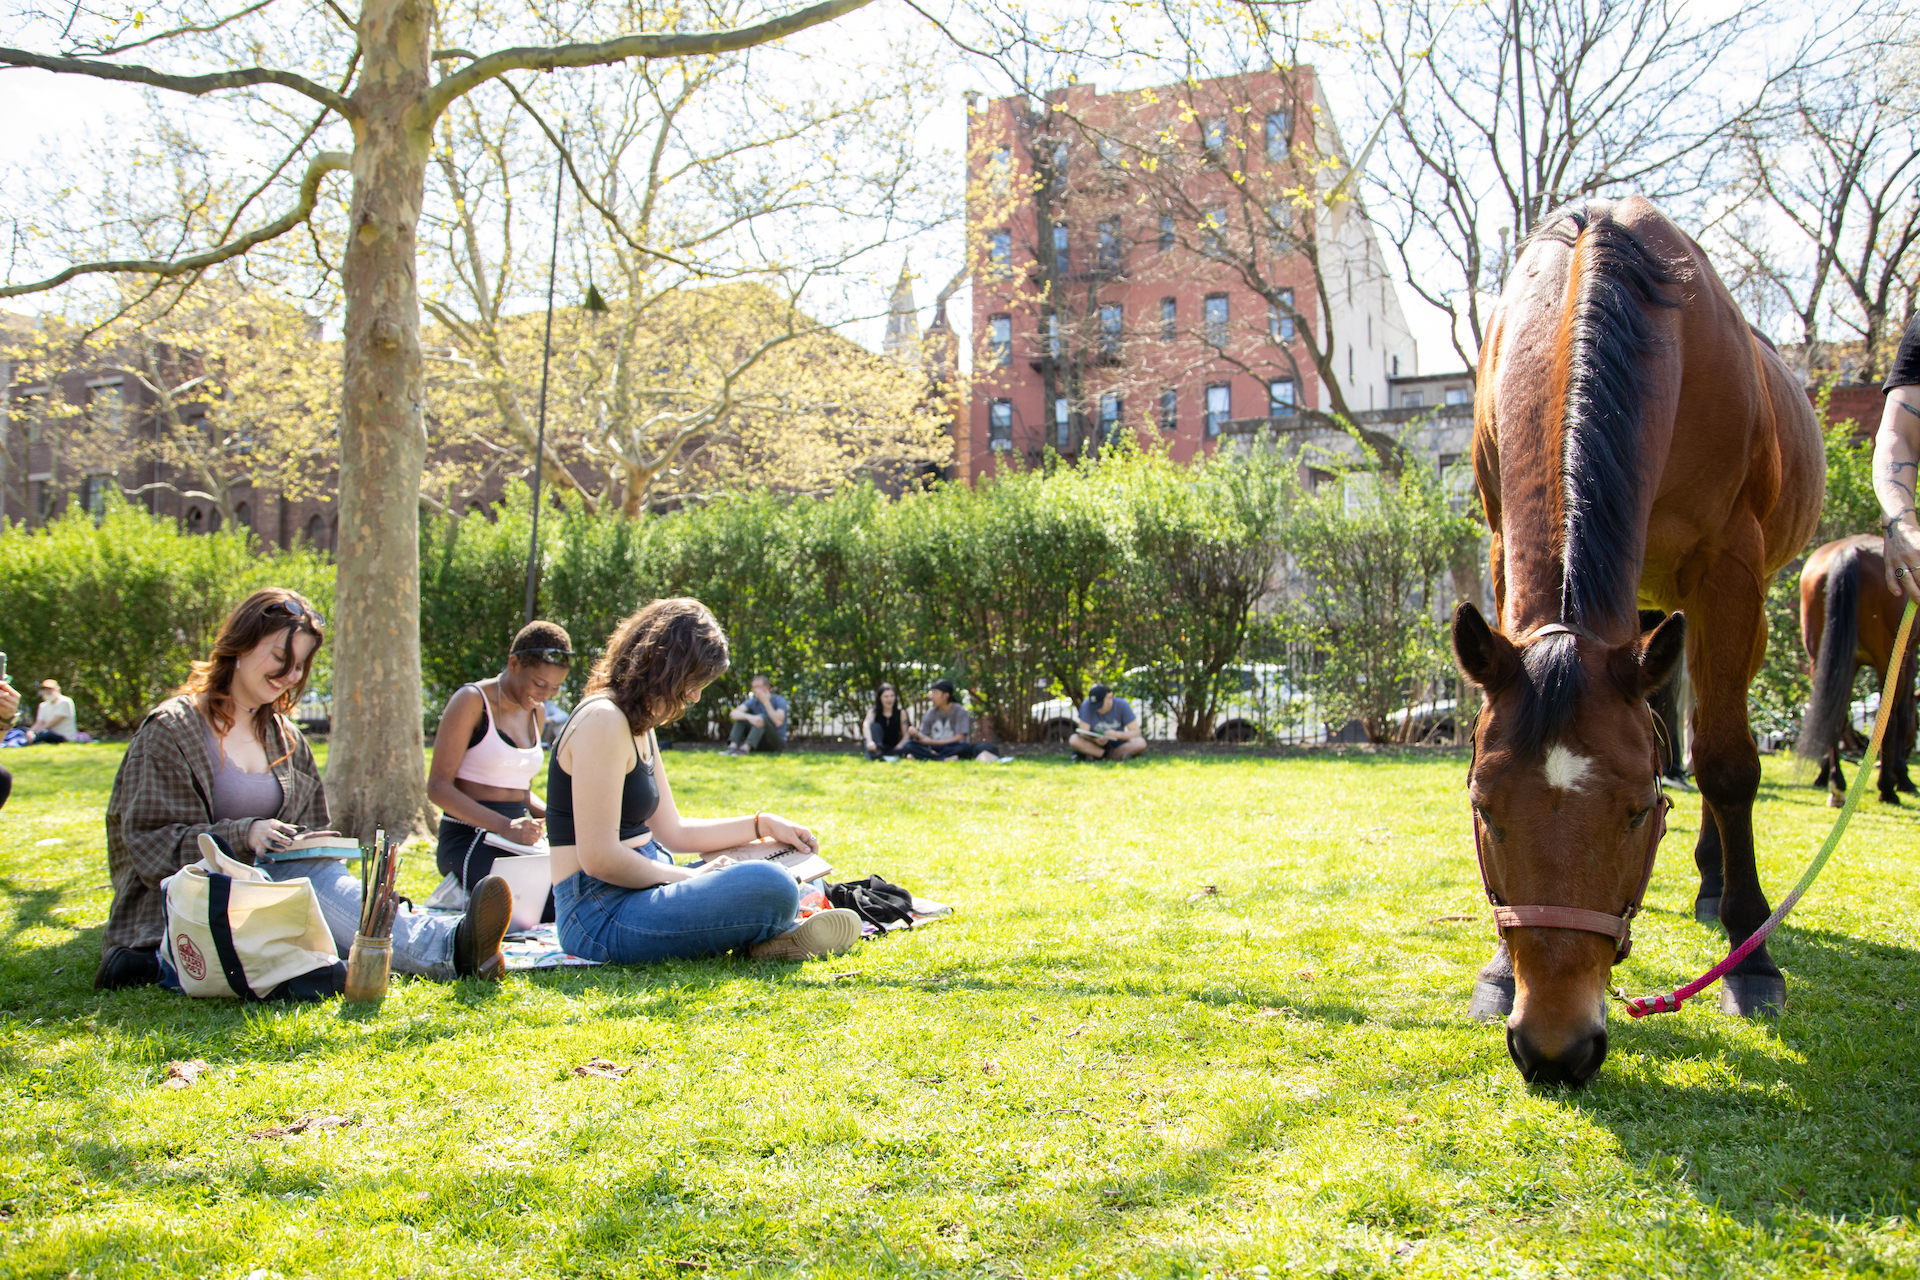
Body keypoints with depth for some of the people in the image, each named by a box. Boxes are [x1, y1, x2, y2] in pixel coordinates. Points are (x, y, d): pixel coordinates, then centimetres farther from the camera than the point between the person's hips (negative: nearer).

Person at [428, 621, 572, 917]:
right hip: (469, 840, -7)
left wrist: (552, 815, 2)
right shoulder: (472, 702, -6)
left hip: (518, 839, 7)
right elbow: (438, 787, -12)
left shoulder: (535, 711, 15)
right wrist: (505, 826, -24)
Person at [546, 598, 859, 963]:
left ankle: (765, 937, -4)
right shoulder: (603, 721, -16)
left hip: (637, 888, 11)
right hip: (601, 914, -11)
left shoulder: (638, 726, 16)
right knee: (771, 889, -27)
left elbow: (672, 830, 20)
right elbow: (598, 857, -22)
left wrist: (761, 824, 12)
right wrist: (690, 878, -11)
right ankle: (773, 935, 2)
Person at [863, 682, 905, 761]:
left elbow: (906, 734, 3)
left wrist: (900, 744, -21)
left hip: (892, 749, 1)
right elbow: (866, 726, -20)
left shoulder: (900, 714, 8)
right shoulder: (873, 712, 2)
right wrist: (869, 741, -42)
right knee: (875, 726, -28)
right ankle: (875, 754, -50)